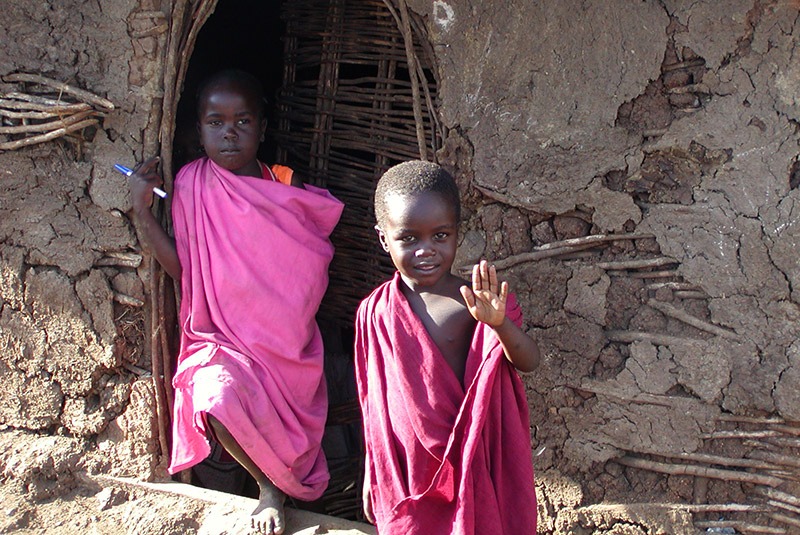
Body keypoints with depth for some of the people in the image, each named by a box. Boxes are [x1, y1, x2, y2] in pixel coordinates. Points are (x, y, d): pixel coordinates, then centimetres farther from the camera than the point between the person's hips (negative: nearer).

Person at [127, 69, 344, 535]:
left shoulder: (286, 191, -2)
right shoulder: (193, 186, 0)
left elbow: (312, 274, 7)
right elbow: (185, 271, -2)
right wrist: (143, 212, -8)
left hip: (284, 343, 0)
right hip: (222, 338, 0)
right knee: (217, 398, -29)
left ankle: (278, 486, 17)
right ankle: (270, 486, 2)